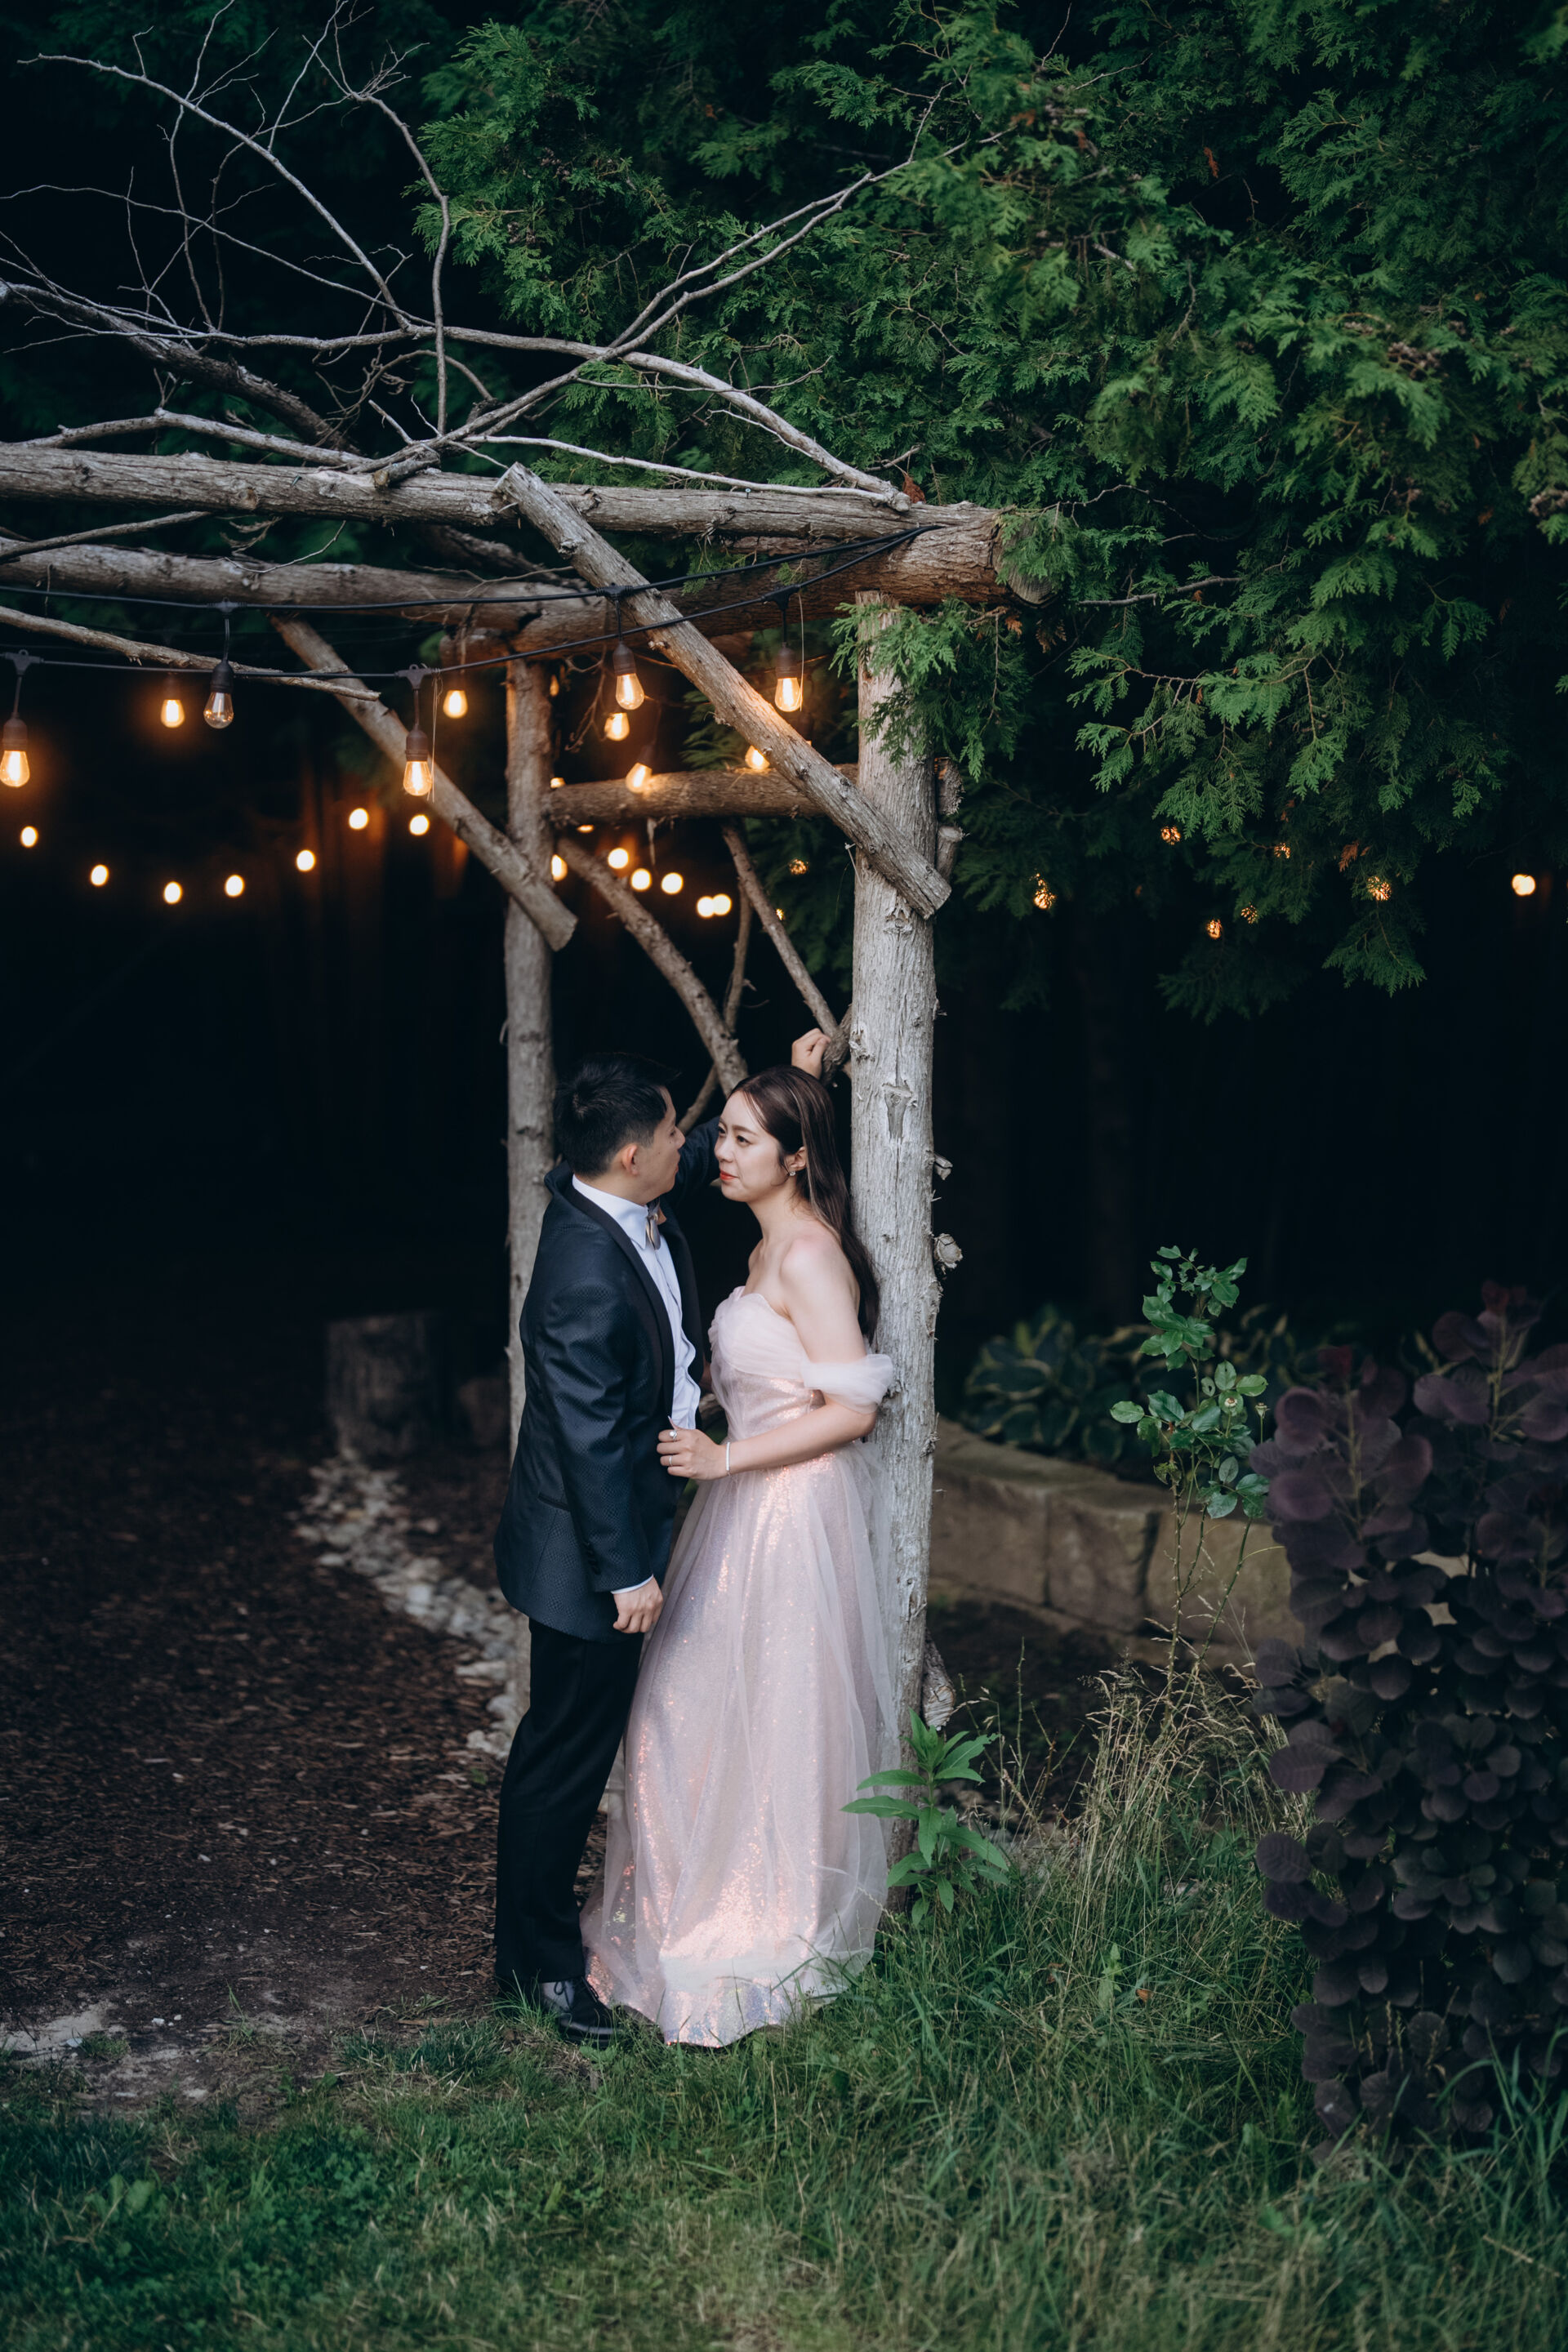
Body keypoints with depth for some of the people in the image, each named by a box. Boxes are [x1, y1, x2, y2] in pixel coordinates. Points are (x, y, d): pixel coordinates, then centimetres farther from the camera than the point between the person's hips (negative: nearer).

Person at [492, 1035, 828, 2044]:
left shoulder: (610, 1198, -3)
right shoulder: (587, 1278, -31)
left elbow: (711, 1153, 18)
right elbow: (592, 1439, -26)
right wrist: (627, 1573, -20)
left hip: (616, 1530, 10)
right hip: (587, 1553, -10)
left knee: (576, 1740, 22)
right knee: (569, 1747, 6)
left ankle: (543, 1918, 39)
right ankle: (539, 1958, 22)